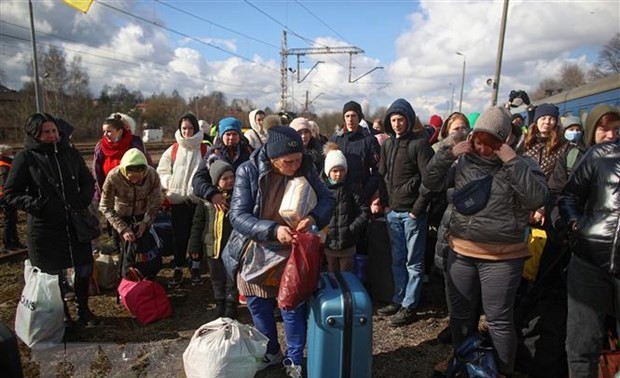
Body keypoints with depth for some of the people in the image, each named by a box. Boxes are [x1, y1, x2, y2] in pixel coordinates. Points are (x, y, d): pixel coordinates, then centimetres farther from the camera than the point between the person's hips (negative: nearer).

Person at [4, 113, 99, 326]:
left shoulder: (70, 153, 3)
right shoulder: (26, 157, -7)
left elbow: (88, 181, 14)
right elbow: (10, 193, -3)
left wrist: (84, 199, -4)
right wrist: (36, 204, -18)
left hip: (76, 224, 3)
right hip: (44, 229, -3)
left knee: (84, 269, 11)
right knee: (53, 275, 12)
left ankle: (83, 310, 32)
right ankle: (60, 315, 33)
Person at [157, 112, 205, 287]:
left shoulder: (204, 150, -2)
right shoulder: (173, 150, 5)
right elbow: (162, 171, 12)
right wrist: (169, 183, -1)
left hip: (198, 199, -1)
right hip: (178, 199, 1)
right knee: (179, 235, 6)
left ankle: (195, 267, 26)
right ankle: (178, 269, 19)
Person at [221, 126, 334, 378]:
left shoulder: (305, 169, -12)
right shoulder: (248, 171, -20)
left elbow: (327, 200, -6)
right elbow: (237, 215, -23)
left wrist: (313, 218, -28)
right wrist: (273, 230, -37)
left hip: (291, 251, 0)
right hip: (255, 249, 0)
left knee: (294, 305, 9)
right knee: (258, 305, 17)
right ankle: (271, 351, 43)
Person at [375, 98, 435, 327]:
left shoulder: (419, 144, -8)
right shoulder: (387, 145, 11)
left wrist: (417, 209, -14)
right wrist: (385, 203, 7)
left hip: (412, 212, -6)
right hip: (392, 212, 6)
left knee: (413, 262, 4)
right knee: (397, 260, 14)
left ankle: (409, 306, 14)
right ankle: (398, 300, 26)